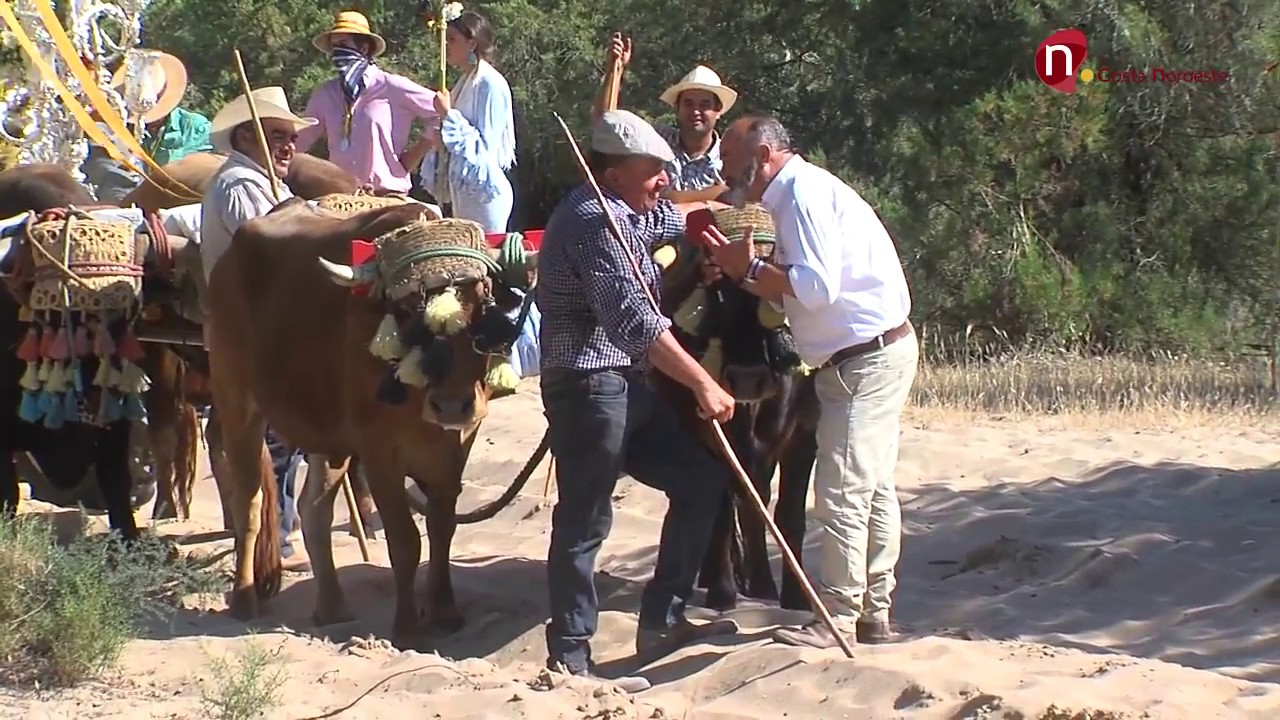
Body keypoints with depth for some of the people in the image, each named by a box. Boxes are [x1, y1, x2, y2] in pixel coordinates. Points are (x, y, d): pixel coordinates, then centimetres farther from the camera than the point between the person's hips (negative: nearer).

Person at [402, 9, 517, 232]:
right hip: (464, 193, 8)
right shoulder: (465, 83, 13)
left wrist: (448, 115, -17)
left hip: (483, 191, -8)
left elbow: (484, 147, -17)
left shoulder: (490, 84, -12)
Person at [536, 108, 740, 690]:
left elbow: (676, 217, 40)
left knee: (702, 479, 13)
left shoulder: (626, 214, 16)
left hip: (624, 386, 11)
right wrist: (703, 384, -26)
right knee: (584, 522, -7)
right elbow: (633, 318, -25)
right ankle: (570, 660, -1)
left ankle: (660, 622, 18)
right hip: (588, 386, -11)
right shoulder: (592, 220, -16)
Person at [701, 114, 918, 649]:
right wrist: (739, 274, 2)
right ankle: (873, 613, 18)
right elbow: (796, 294, 14)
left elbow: (817, 287, -25)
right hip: (880, 353, 11)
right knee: (872, 490, 13)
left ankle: (838, 618, -3)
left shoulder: (804, 193, -15)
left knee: (842, 493, -7)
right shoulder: (798, 193, 16)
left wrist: (750, 268, -17)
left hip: (866, 359, -11)